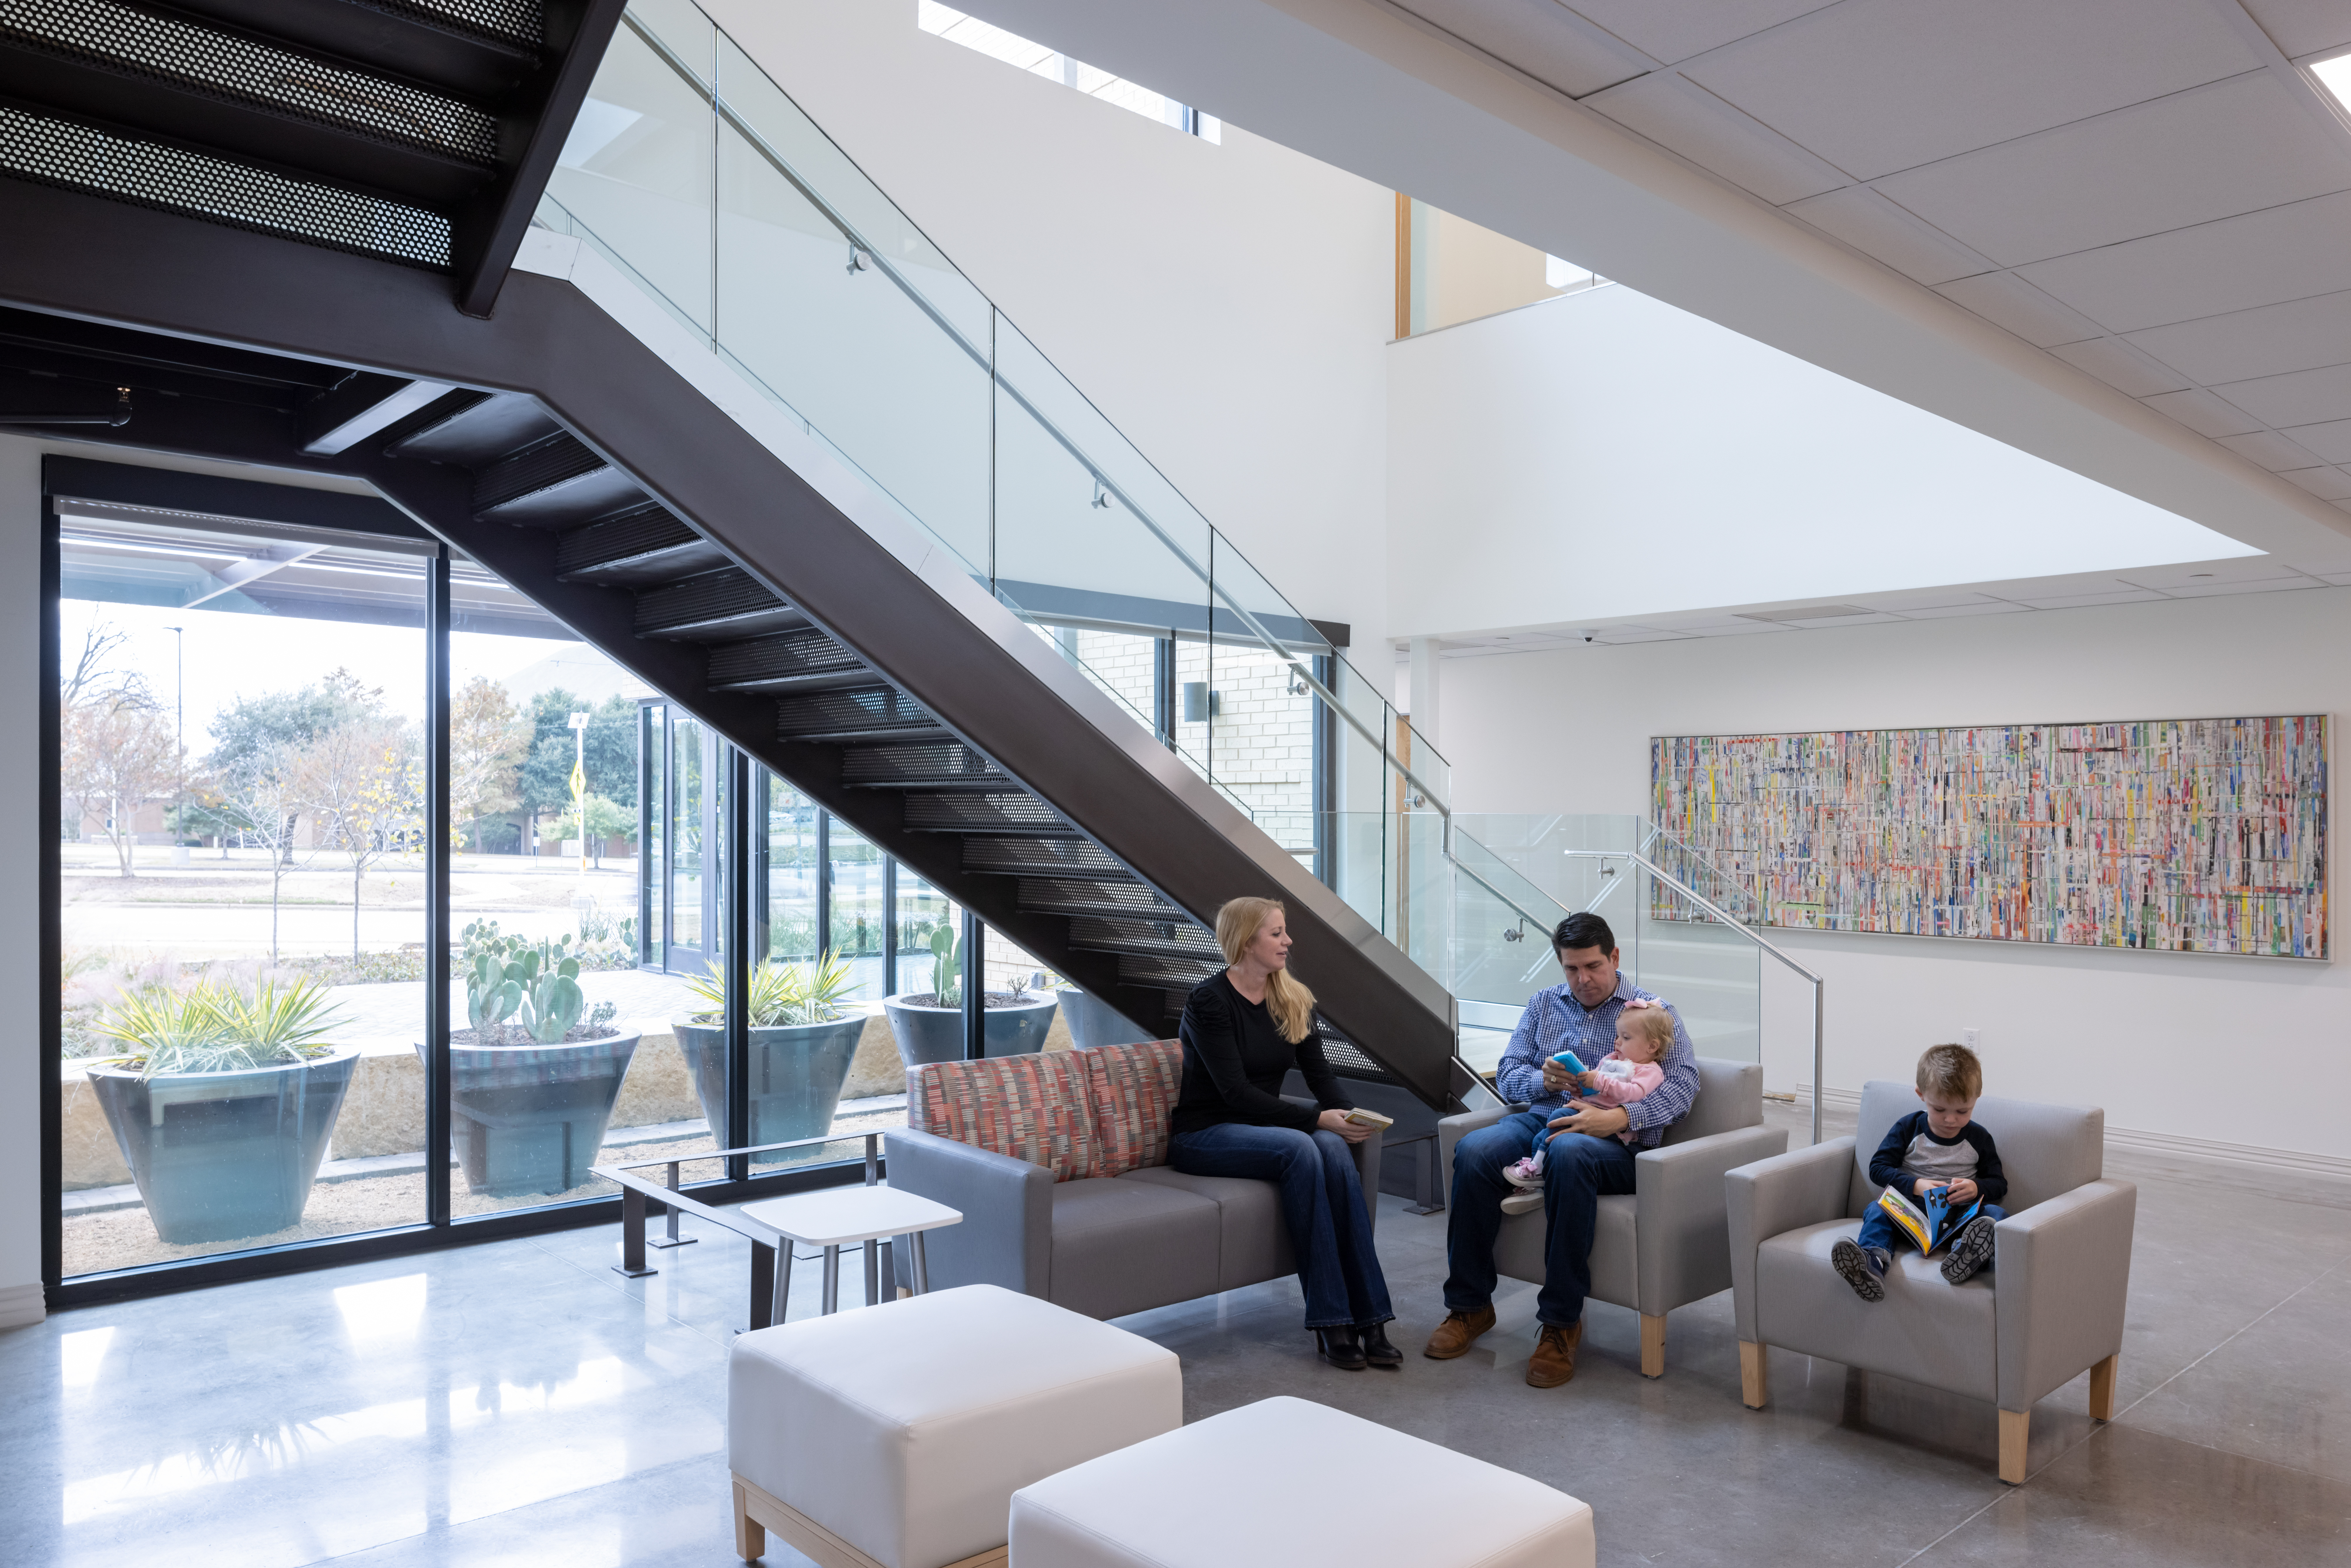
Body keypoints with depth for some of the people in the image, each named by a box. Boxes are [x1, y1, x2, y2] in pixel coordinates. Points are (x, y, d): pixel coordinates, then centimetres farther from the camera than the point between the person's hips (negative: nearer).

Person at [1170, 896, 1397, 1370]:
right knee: (1299, 1148, -33)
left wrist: (1348, 1114, -19)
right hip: (1204, 1134, -5)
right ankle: (1328, 1320, -29)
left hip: (1261, 1126, 5)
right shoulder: (1209, 1001, -13)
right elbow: (1236, 1091, -21)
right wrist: (1317, 1119, -27)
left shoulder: (1294, 1001, 9)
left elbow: (1319, 1072, 3)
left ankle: (1367, 1317, -28)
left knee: (1333, 1148, -28)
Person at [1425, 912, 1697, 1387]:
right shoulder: (1544, 1004, 21)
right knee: (1473, 1151, -29)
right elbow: (1507, 1074, 16)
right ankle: (1470, 1305, -14)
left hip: (1615, 1141, -4)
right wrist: (1543, 1080, -9)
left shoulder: (1653, 1011, 9)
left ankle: (1561, 1322, -30)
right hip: (1539, 1120, 4)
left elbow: (1682, 1083, -5)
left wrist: (1619, 1118, -21)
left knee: (1568, 1153, -41)